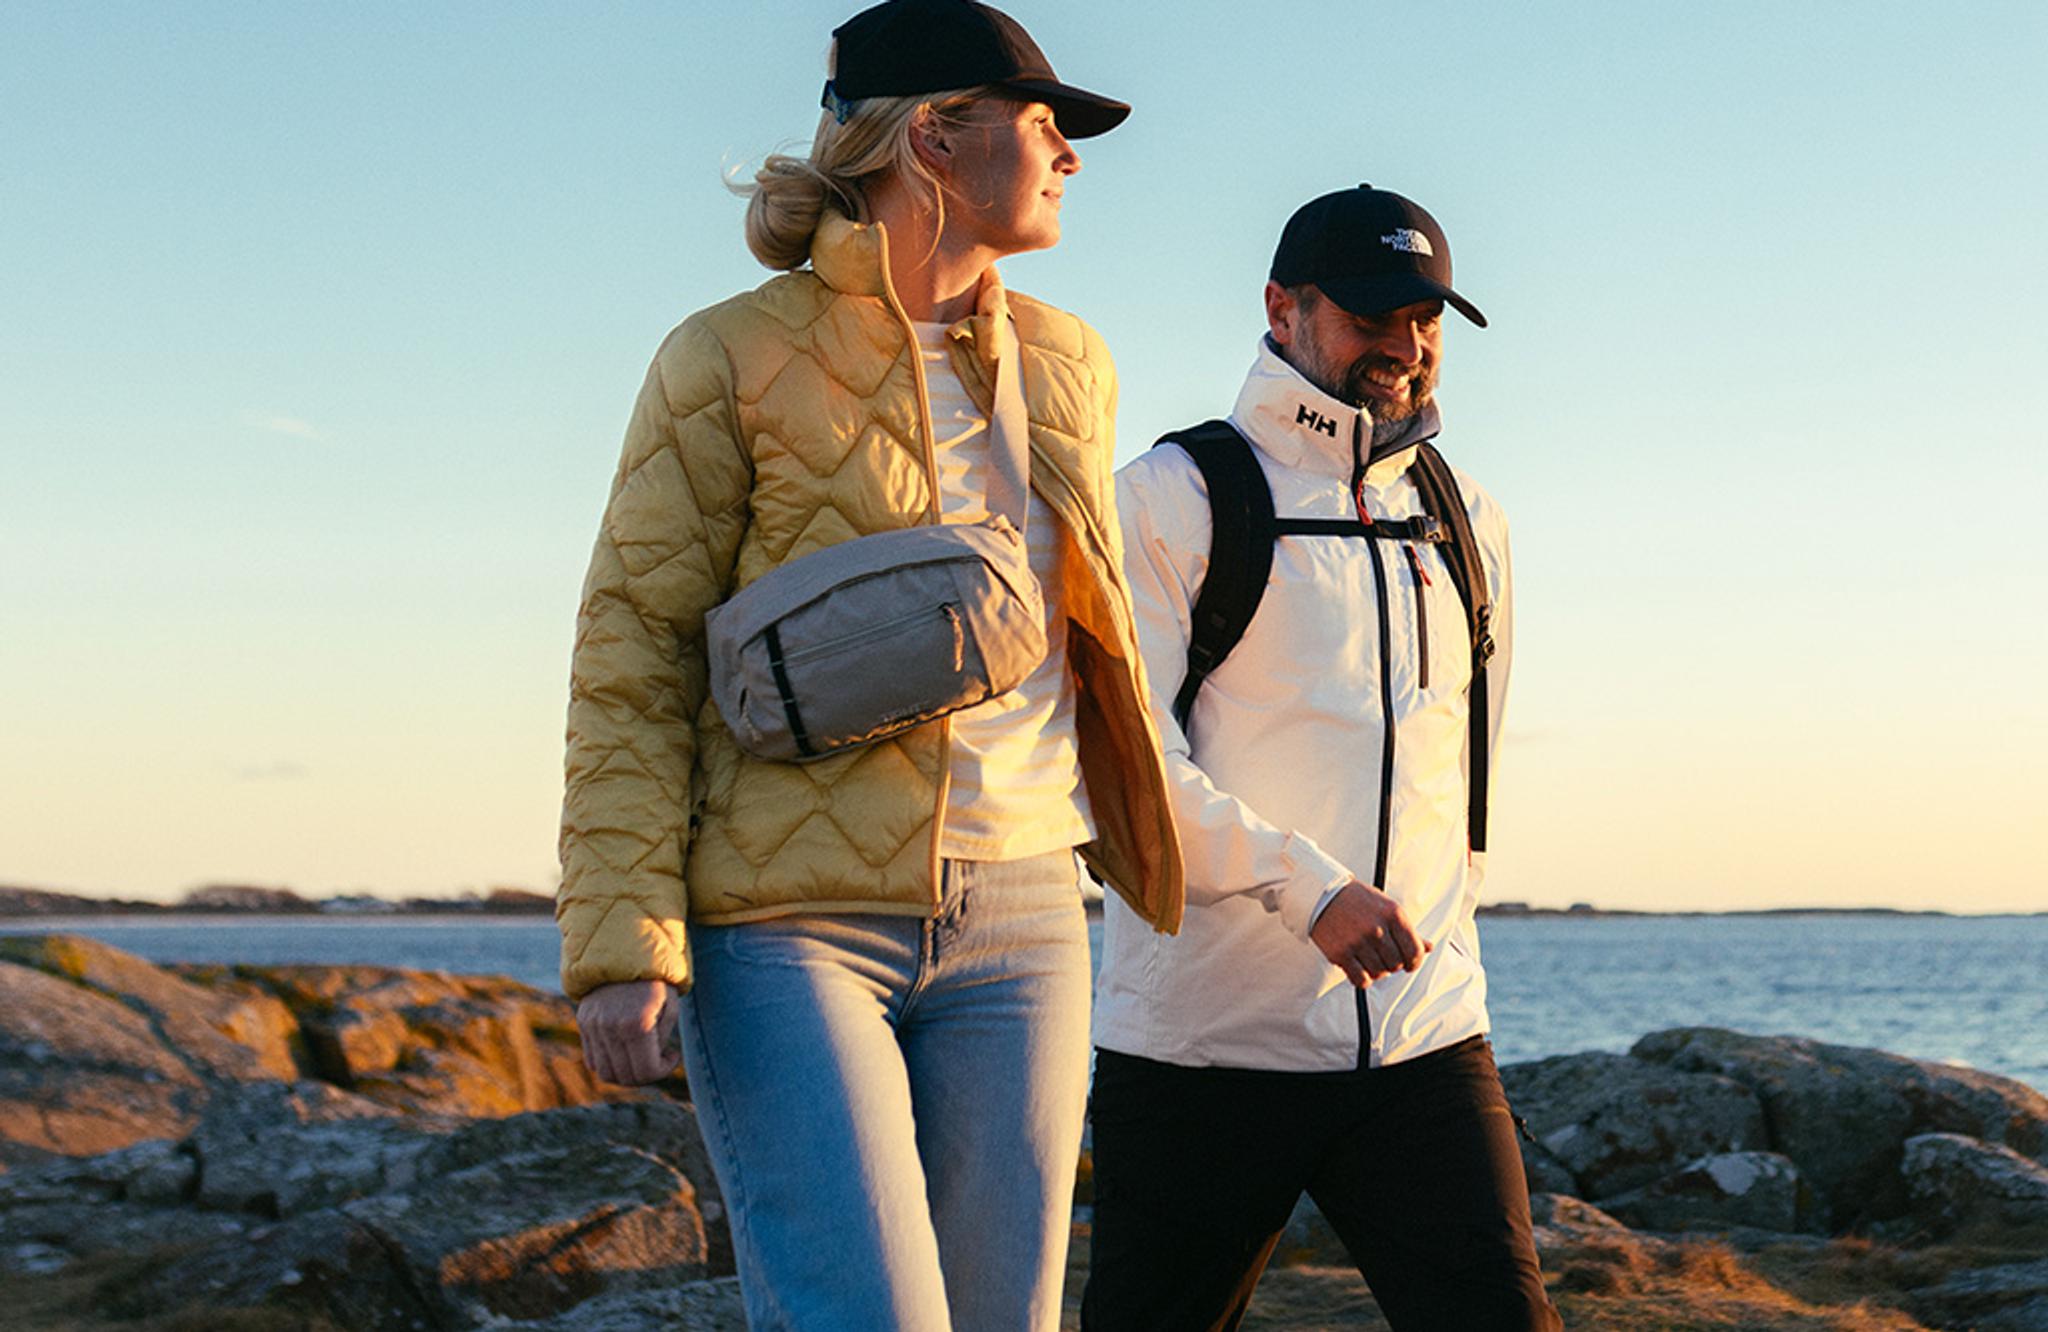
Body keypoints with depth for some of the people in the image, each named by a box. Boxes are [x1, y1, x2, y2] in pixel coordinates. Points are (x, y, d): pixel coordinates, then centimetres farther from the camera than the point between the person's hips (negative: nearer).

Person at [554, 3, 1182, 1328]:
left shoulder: (1067, 366, 14)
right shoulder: (733, 359, -2)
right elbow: (632, 659, -5)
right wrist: (625, 944, -14)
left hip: (1020, 921, 5)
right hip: (791, 923, -5)